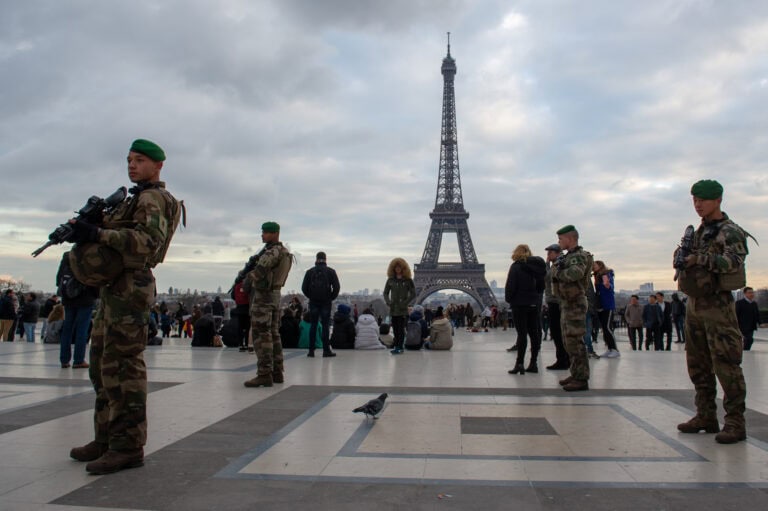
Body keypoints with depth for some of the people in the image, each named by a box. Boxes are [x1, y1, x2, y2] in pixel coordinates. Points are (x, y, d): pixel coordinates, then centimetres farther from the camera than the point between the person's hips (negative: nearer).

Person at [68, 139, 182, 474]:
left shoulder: (153, 198, -7)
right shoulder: (136, 198, 24)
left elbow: (149, 241, -23)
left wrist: (98, 234, -28)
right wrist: (86, 230, 4)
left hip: (129, 288, -10)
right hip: (115, 287, 10)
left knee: (123, 367, -10)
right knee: (102, 364, 14)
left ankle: (128, 447, -5)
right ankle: (107, 439, 23)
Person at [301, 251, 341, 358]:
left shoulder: (310, 271, 3)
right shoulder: (330, 271, 0)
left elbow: (304, 288, 1)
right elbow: (337, 287, -5)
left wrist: (311, 296, 12)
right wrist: (332, 297, 7)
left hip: (313, 302, 2)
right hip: (326, 302, -1)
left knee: (313, 325, 6)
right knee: (325, 325, 0)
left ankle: (311, 350, 5)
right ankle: (326, 350, -1)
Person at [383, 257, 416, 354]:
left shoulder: (408, 280, 1)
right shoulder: (390, 280, 10)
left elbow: (413, 294, 0)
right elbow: (385, 293, 16)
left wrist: (405, 303, -10)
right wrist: (388, 302, 0)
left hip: (403, 309, -4)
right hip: (393, 308, 4)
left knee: (401, 328, -9)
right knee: (395, 328, 6)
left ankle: (399, 347, -9)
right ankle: (397, 346, 13)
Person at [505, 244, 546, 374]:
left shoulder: (516, 266, -9)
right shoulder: (537, 267, 10)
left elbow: (510, 285, -13)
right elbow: (542, 286, 16)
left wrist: (508, 299, 0)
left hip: (520, 304, -6)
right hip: (534, 304, 6)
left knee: (522, 333, -6)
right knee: (534, 333, 8)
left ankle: (520, 364, -8)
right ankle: (533, 363, 11)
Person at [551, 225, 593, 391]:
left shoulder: (579, 256, -15)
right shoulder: (568, 256, 16)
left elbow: (576, 273, -34)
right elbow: (557, 272, 10)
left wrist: (558, 272, -19)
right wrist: (558, 268, -10)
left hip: (575, 304, -10)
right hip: (567, 304, 10)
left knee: (575, 341, -9)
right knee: (568, 341, 15)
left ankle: (581, 379, -5)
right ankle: (576, 374, 23)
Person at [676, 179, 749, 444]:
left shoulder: (730, 231, -7)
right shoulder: (698, 231, 16)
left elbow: (734, 262, -23)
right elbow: (684, 261, 22)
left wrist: (700, 257, -21)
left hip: (717, 306, -8)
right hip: (693, 305, 8)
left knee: (726, 365, -6)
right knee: (698, 365, 11)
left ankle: (735, 422, 1)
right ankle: (706, 416, 20)